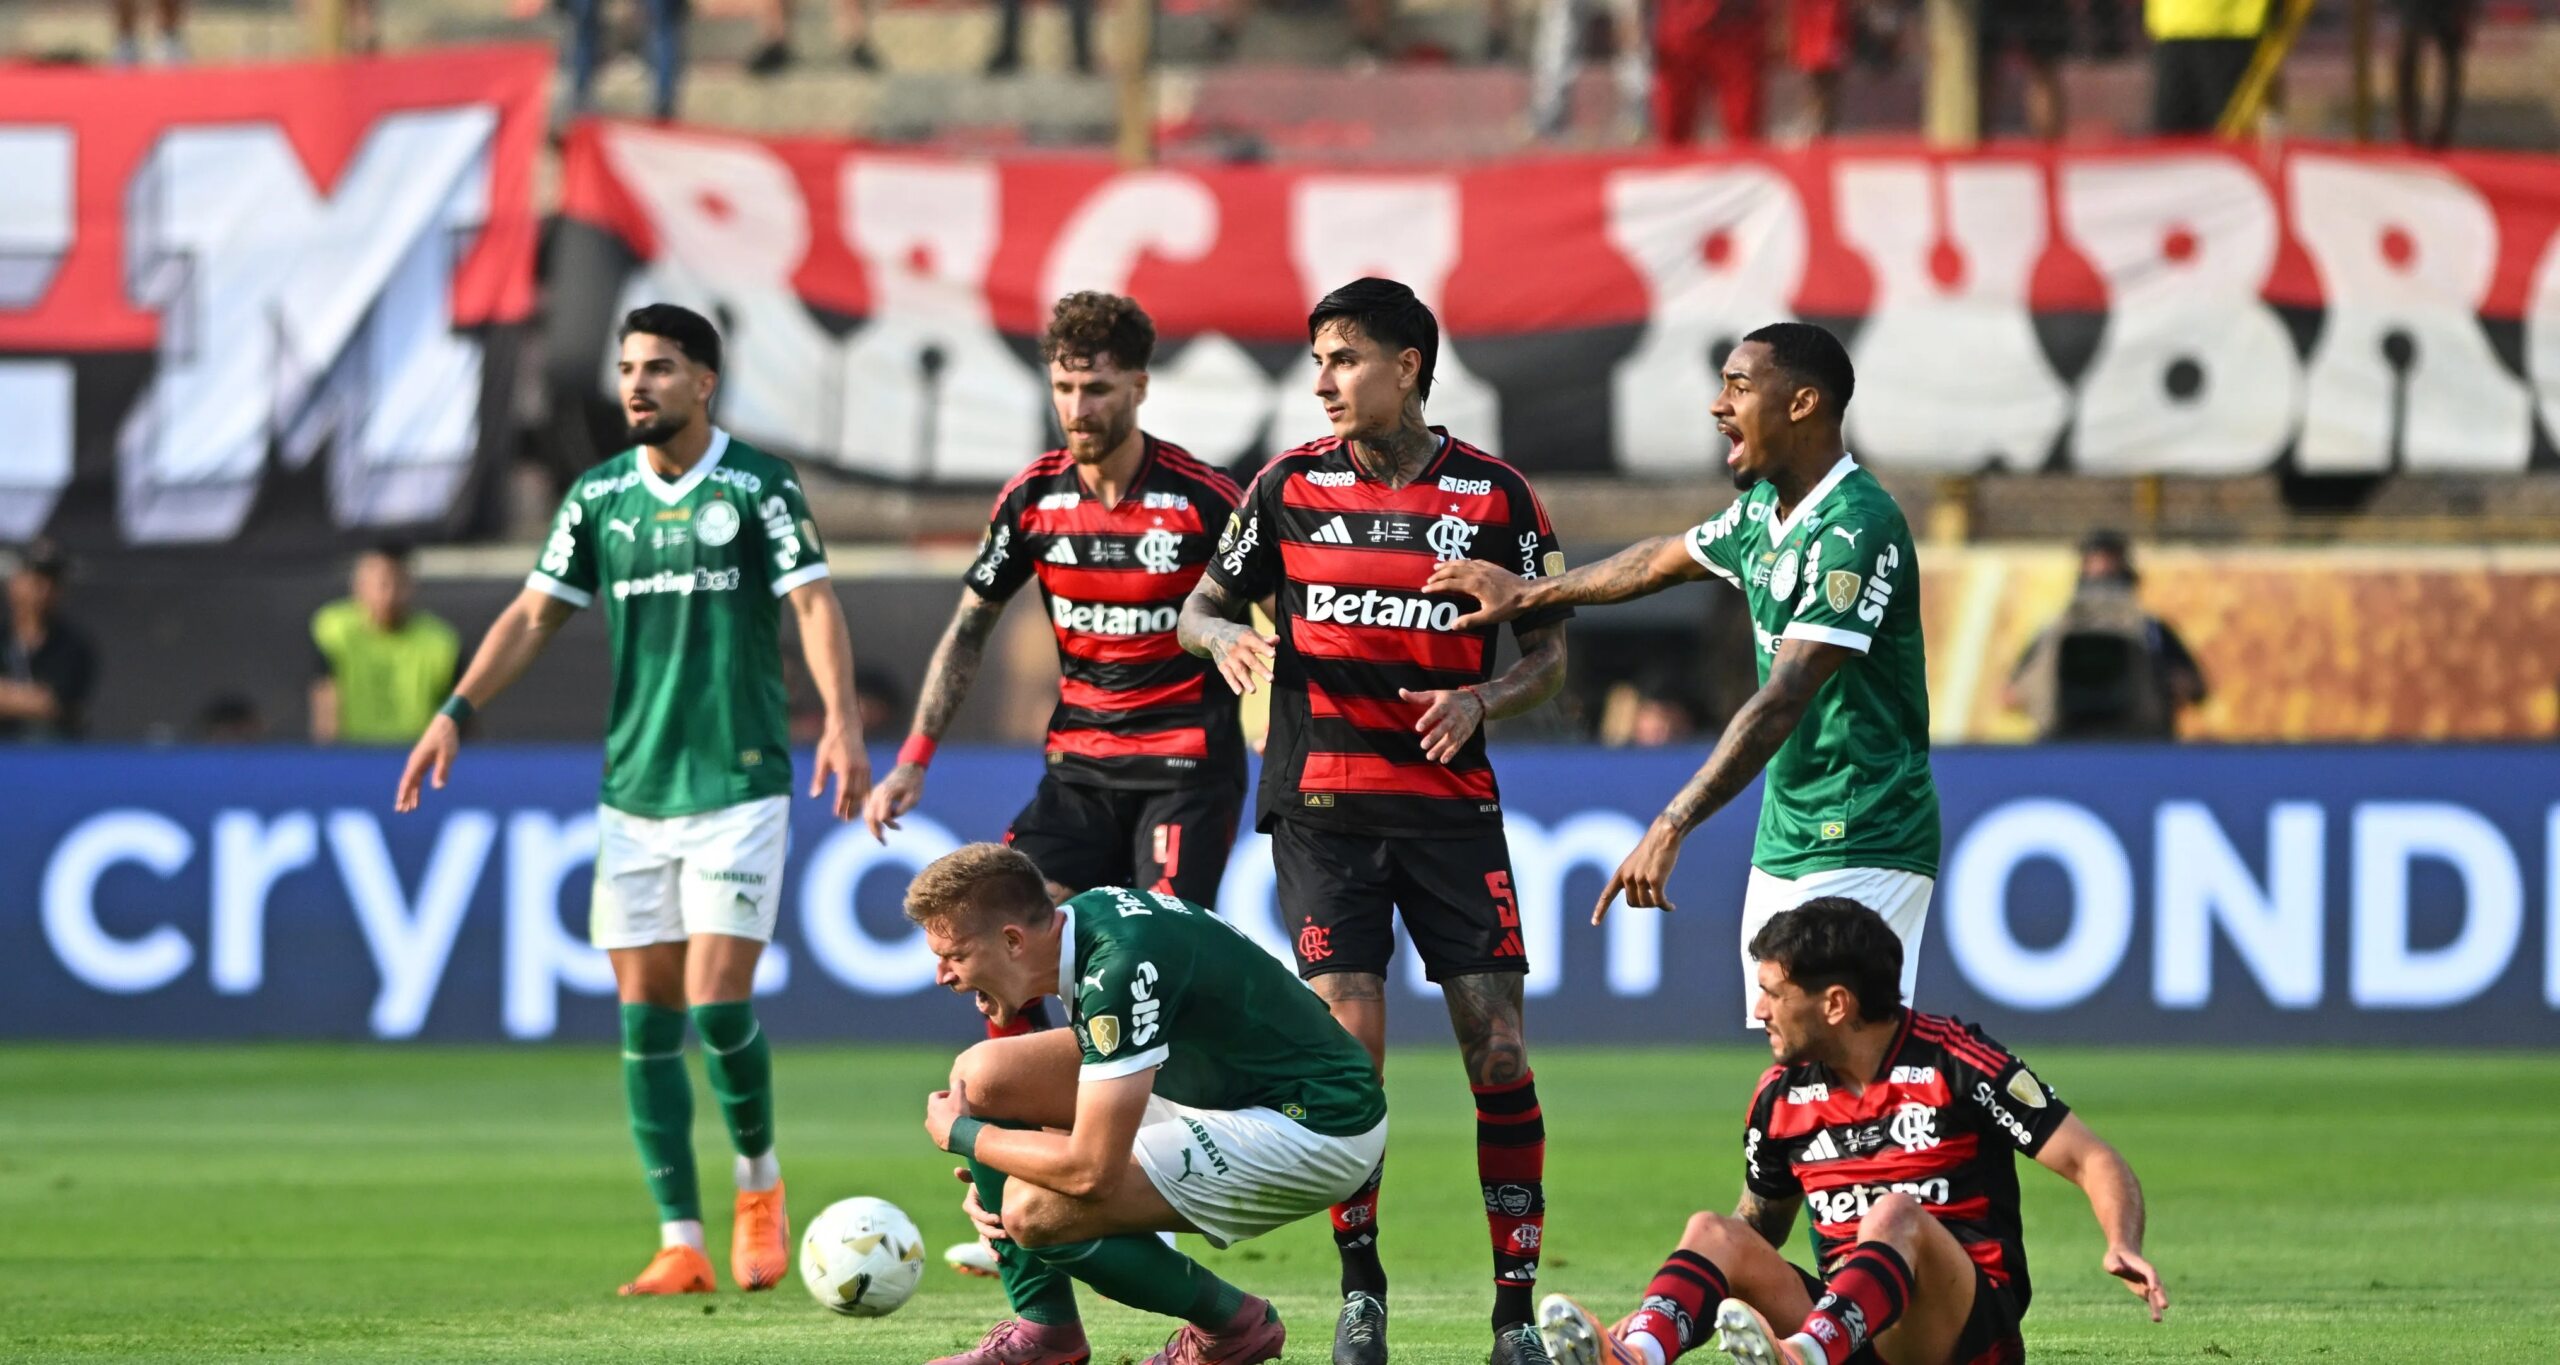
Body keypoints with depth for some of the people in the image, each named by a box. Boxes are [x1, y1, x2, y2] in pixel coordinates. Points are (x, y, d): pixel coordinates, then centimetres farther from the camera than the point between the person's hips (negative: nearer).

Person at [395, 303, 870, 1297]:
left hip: (739, 785, -4)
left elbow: (813, 602, -11)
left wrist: (841, 720, -25)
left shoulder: (759, 487, -4)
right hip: (632, 792, 4)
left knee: (718, 1003, -12)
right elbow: (535, 615, 13)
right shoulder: (599, 496, 9)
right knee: (645, 1020, 1)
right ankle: (682, 1243, 5)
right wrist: (455, 714, 2)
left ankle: (758, 1181, 15)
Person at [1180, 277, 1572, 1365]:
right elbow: (1203, 603, 12)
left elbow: (1549, 652, 7)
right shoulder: (1292, 484, 4)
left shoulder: (1493, 495, 2)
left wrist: (1480, 703, -13)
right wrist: (1225, 638, -12)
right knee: (1347, 1040, -9)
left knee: (1497, 1045, -6)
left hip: (1453, 800, 0)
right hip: (1323, 802, 0)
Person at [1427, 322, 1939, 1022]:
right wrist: (1530, 592, 42)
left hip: (1861, 851, -9)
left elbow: (1782, 702, -25)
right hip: (1783, 845, 9)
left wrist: (1671, 827, -28)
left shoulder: (1856, 528, -19)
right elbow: (1667, 559, 32)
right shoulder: (1764, 511, 10)